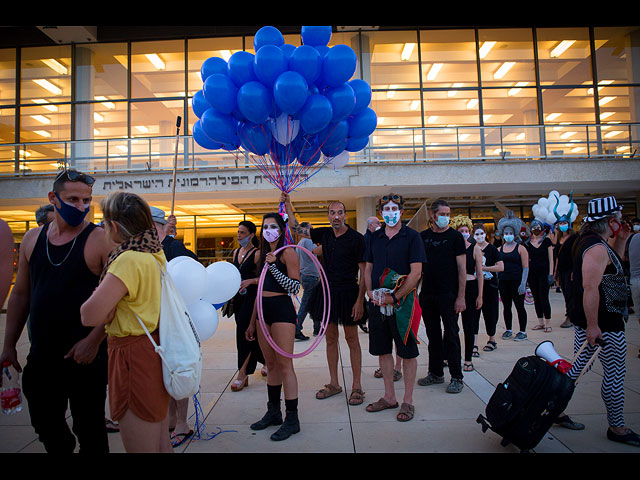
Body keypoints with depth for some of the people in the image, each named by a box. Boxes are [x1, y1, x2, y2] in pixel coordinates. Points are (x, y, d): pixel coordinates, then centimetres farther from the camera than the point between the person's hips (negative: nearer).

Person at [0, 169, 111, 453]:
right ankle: (63, 448, 44)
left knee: (89, 429, 7)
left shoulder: (100, 240, -11)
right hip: (41, 355, 5)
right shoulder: (32, 239, 7)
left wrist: (94, 340, -19)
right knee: (44, 424, 19)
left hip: (85, 355, -5)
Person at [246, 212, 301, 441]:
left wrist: (273, 266, -20)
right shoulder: (263, 255, 17)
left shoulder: (287, 252, -5)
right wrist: (252, 322, 20)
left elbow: (295, 287, -12)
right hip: (264, 311, 8)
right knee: (271, 364, 13)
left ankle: (292, 418, 3)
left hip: (282, 309, -7)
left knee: (284, 364, -5)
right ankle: (273, 412, 25)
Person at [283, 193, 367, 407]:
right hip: (326, 291, 5)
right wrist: (287, 203, 6)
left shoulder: (356, 238, -9)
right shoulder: (324, 234, 6)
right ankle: (334, 384, 24)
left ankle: (357, 387, 13)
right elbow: (296, 227, 14)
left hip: (348, 293, -5)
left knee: (351, 339, 3)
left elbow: (364, 272, -10)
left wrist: (360, 300, -16)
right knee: (330, 338, 12)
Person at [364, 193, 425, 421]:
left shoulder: (411, 237, -6)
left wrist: (395, 297, -18)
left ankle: (408, 401, 19)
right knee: (383, 350, 13)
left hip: (402, 301, -5)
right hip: (377, 302, 5)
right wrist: (370, 292, -3)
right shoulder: (374, 238, 10)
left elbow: (416, 272, -12)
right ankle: (389, 397, 28)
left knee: (407, 352, 4)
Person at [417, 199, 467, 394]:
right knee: (433, 335, 12)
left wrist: (461, 296, -12)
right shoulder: (423, 237, 7)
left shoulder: (455, 236, -3)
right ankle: (436, 373, 25)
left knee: (451, 334, 2)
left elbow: (462, 268, -6)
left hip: (448, 294, -4)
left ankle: (457, 377, 13)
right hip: (427, 294, 4)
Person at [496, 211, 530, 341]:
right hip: (503, 282, 4)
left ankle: (522, 331, 12)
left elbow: (526, 267, -6)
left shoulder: (520, 248, -2)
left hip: (517, 281, -4)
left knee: (519, 306, 1)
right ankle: (508, 330, 23)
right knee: (506, 306, 11)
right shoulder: (499, 249, 9)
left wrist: (523, 283, -14)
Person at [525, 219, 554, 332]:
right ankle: (540, 322, 16)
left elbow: (551, 259, -1)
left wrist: (551, 274, -7)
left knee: (544, 298, -6)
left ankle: (548, 323, 3)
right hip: (532, 273, 3)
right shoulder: (527, 243, 7)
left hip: (544, 272, -3)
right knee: (536, 298, 7)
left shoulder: (547, 241, 1)